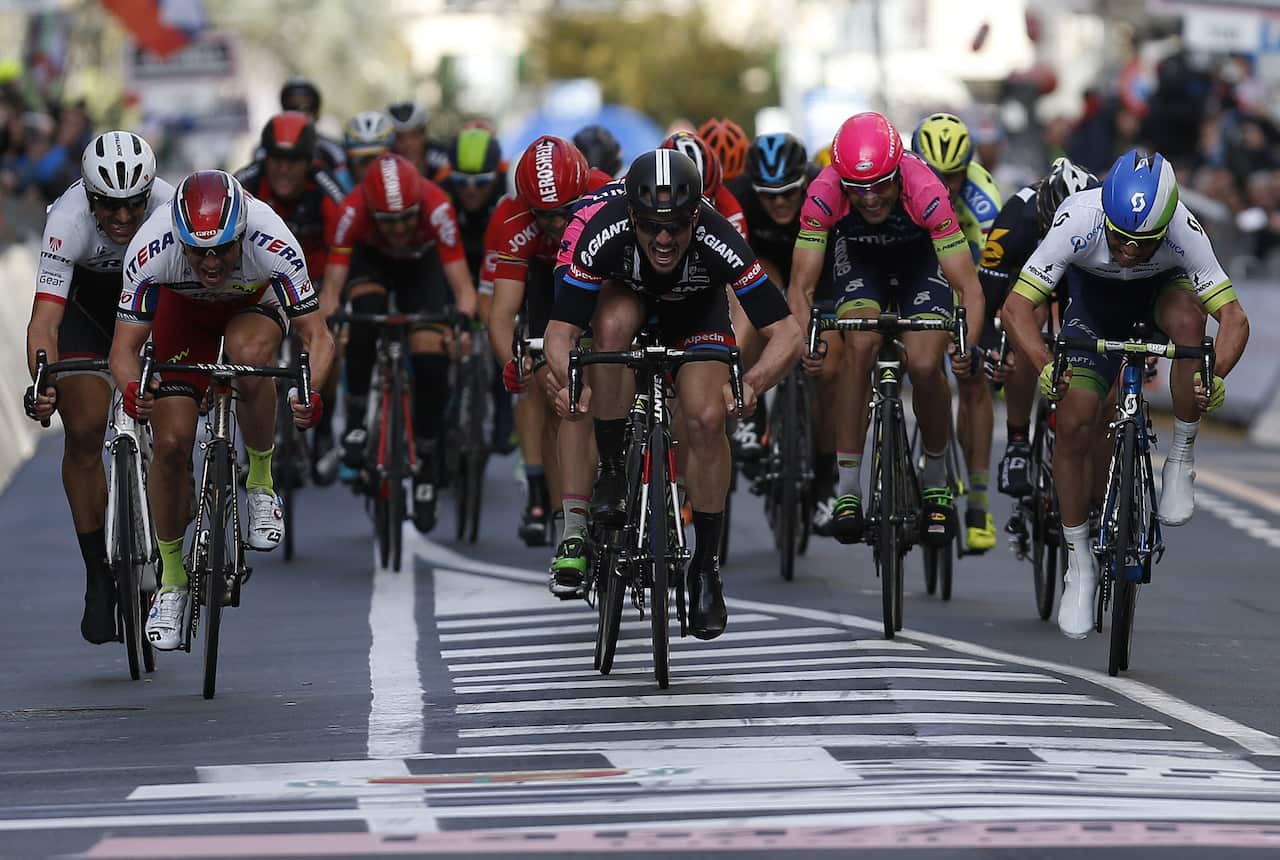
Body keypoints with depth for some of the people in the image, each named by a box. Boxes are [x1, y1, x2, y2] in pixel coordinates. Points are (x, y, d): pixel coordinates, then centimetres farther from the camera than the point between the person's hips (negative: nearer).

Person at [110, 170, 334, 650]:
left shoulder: (273, 245, -39)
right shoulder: (151, 250, -37)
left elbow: (316, 335, -33)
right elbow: (125, 345, -31)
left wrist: (310, 391, -53)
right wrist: (130, 390, -53)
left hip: (255, 303, -1)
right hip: (184, 307, 1)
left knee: (248, 356, -36)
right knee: (172, 443, -11)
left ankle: (261, 482, -12)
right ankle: (171, 579, 9)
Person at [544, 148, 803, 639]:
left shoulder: (718, 244, -40)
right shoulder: (606, 236, -39)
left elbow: (786, 334, -39)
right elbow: (561, 330, -36)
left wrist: (753, 383, -58)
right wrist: (567, 382, -57)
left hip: (696, 304, 0)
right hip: (626, 291, 0)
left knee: (707, 422, -19)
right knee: (614, 323, -35)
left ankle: (706, 566, -1)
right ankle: (612, 472, -16)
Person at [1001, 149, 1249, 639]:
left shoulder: (1184, 232, -37)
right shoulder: (1078, 222, -37)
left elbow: (1233, 317, -37)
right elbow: (1016, 307, -36)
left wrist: (1216, 375, -56)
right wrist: (1045, 367, -52)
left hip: (1162, 289, -1)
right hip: (1095, 295, 1)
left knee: (1187, 320, -37)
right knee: (1074, 424, -12)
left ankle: (1181, 463, -18)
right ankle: (1080, 566, 7)